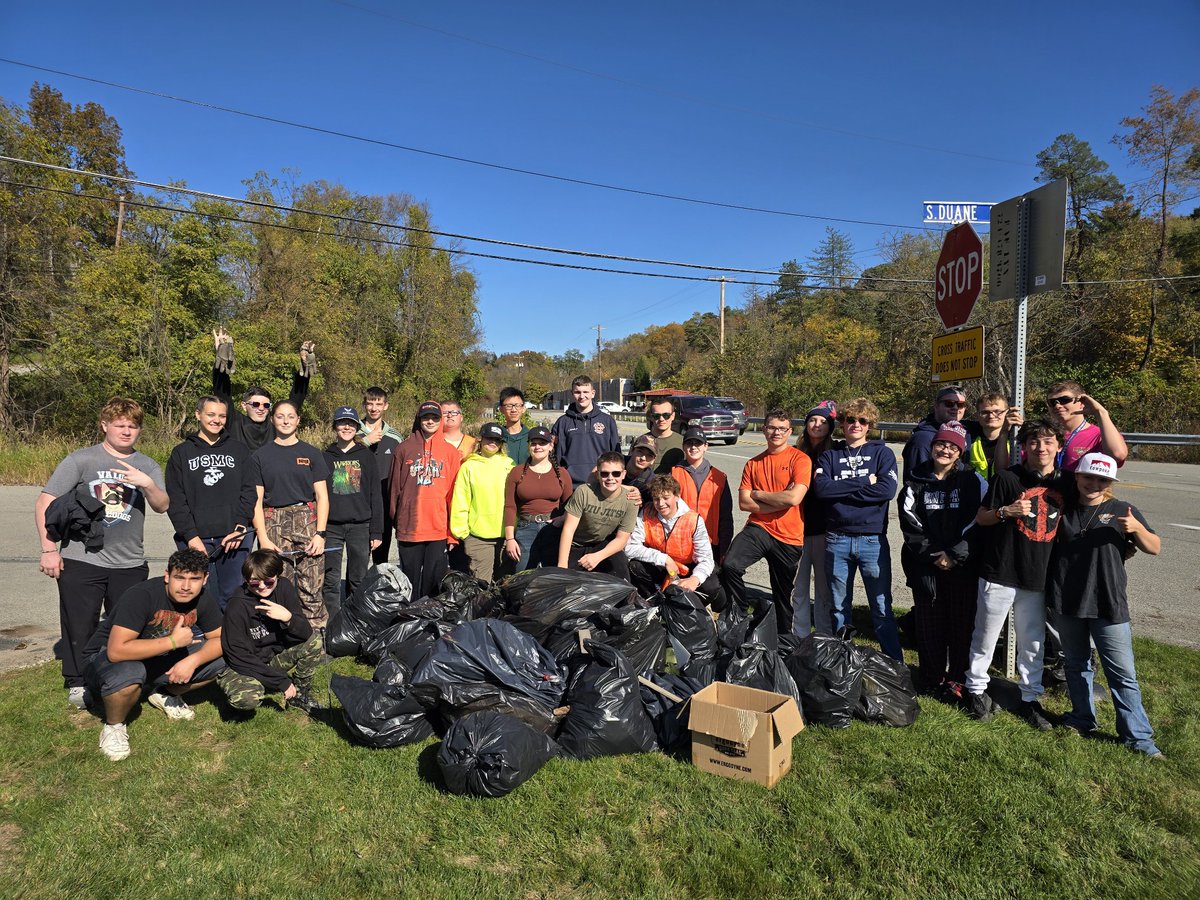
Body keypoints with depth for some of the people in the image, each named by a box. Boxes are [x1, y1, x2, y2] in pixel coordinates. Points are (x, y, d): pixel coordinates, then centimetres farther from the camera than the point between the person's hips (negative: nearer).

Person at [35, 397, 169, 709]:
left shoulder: (147, 467, 8)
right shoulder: (81, 460, 0)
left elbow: (162, 506, -6)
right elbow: (44, 503, -1)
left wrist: (148, 485, -26)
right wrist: (49, 549, -7)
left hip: (130, 564, 2)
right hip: (81, 560, -2)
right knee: (80, 625, 6)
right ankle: (77, 684, 24)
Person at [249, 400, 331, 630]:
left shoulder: (312, 454, 9)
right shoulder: (261, 456, 10)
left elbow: (322, 497, 6)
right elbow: (256, 501, 6)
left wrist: (320, 533, -6)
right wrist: (263, 538, -5)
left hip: (307, 521, 0)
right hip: (273, 524, 1)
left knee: (311, 589, -6)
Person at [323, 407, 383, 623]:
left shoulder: (366, 456, 6)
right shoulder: (325, 457, 8)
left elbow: (375, 495, 4)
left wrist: (376, 532, -2)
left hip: (360, 526, 0)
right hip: (331, 527, 1)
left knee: (358, 580, 6)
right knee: (330, 581, 1)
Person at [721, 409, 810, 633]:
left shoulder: (800, 459, -4)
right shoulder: (754, 464, 9)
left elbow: (794, 498, -18)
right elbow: (744, 502, 0)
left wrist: (759, 494, -5)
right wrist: (780, 500, -10)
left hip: (789, 538, -2)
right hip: (758, 528, 2)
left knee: (782, 594, 11)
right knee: (730, 565, -23)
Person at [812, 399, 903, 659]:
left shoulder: (882, 453, 5)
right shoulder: (830, 455, 8)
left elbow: (888, 489, -12)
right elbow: (821, 488, -10)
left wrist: (842, 491, -10)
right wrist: (864, 483, -10)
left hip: (873, 539, -2)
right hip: (837, 539, 2)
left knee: (882, 608, 2)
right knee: (838, 607, 12)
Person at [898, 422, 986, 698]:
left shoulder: (973, 481, 1)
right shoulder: (916, 481, 6)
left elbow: (978, 522, -6)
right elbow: (910, 522, 0)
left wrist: (954, 555, -12)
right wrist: (932, 554, -9)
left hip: (962, 563, -1)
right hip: (925, 563, 1)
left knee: (961, 621, 4)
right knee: (929, 621, 5)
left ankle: (957, 679, 18)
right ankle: (931, 677, 18)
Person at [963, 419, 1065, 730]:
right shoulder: (1007, 477, -7)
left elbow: (1063, 526, 16)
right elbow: (980, 517, -3)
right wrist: (1005, 511, -21)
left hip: (1037, 577, 4)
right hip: (1000, 573, -4)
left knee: (1033, 643, 13)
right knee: (986, 636, 7)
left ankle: (1030, 699, 27)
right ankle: (976, 689, 24)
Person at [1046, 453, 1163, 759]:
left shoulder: (1123, 511, -1)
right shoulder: (1063, 509, 5)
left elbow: (1154, 548, 2)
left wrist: (1137, 528, -18)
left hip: (1108, 605, -3)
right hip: (1067, 602, 3)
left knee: (1123, 673, 1)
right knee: (1076, 665, 17)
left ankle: (1138, 736, 13)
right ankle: (1082, 719, 33)